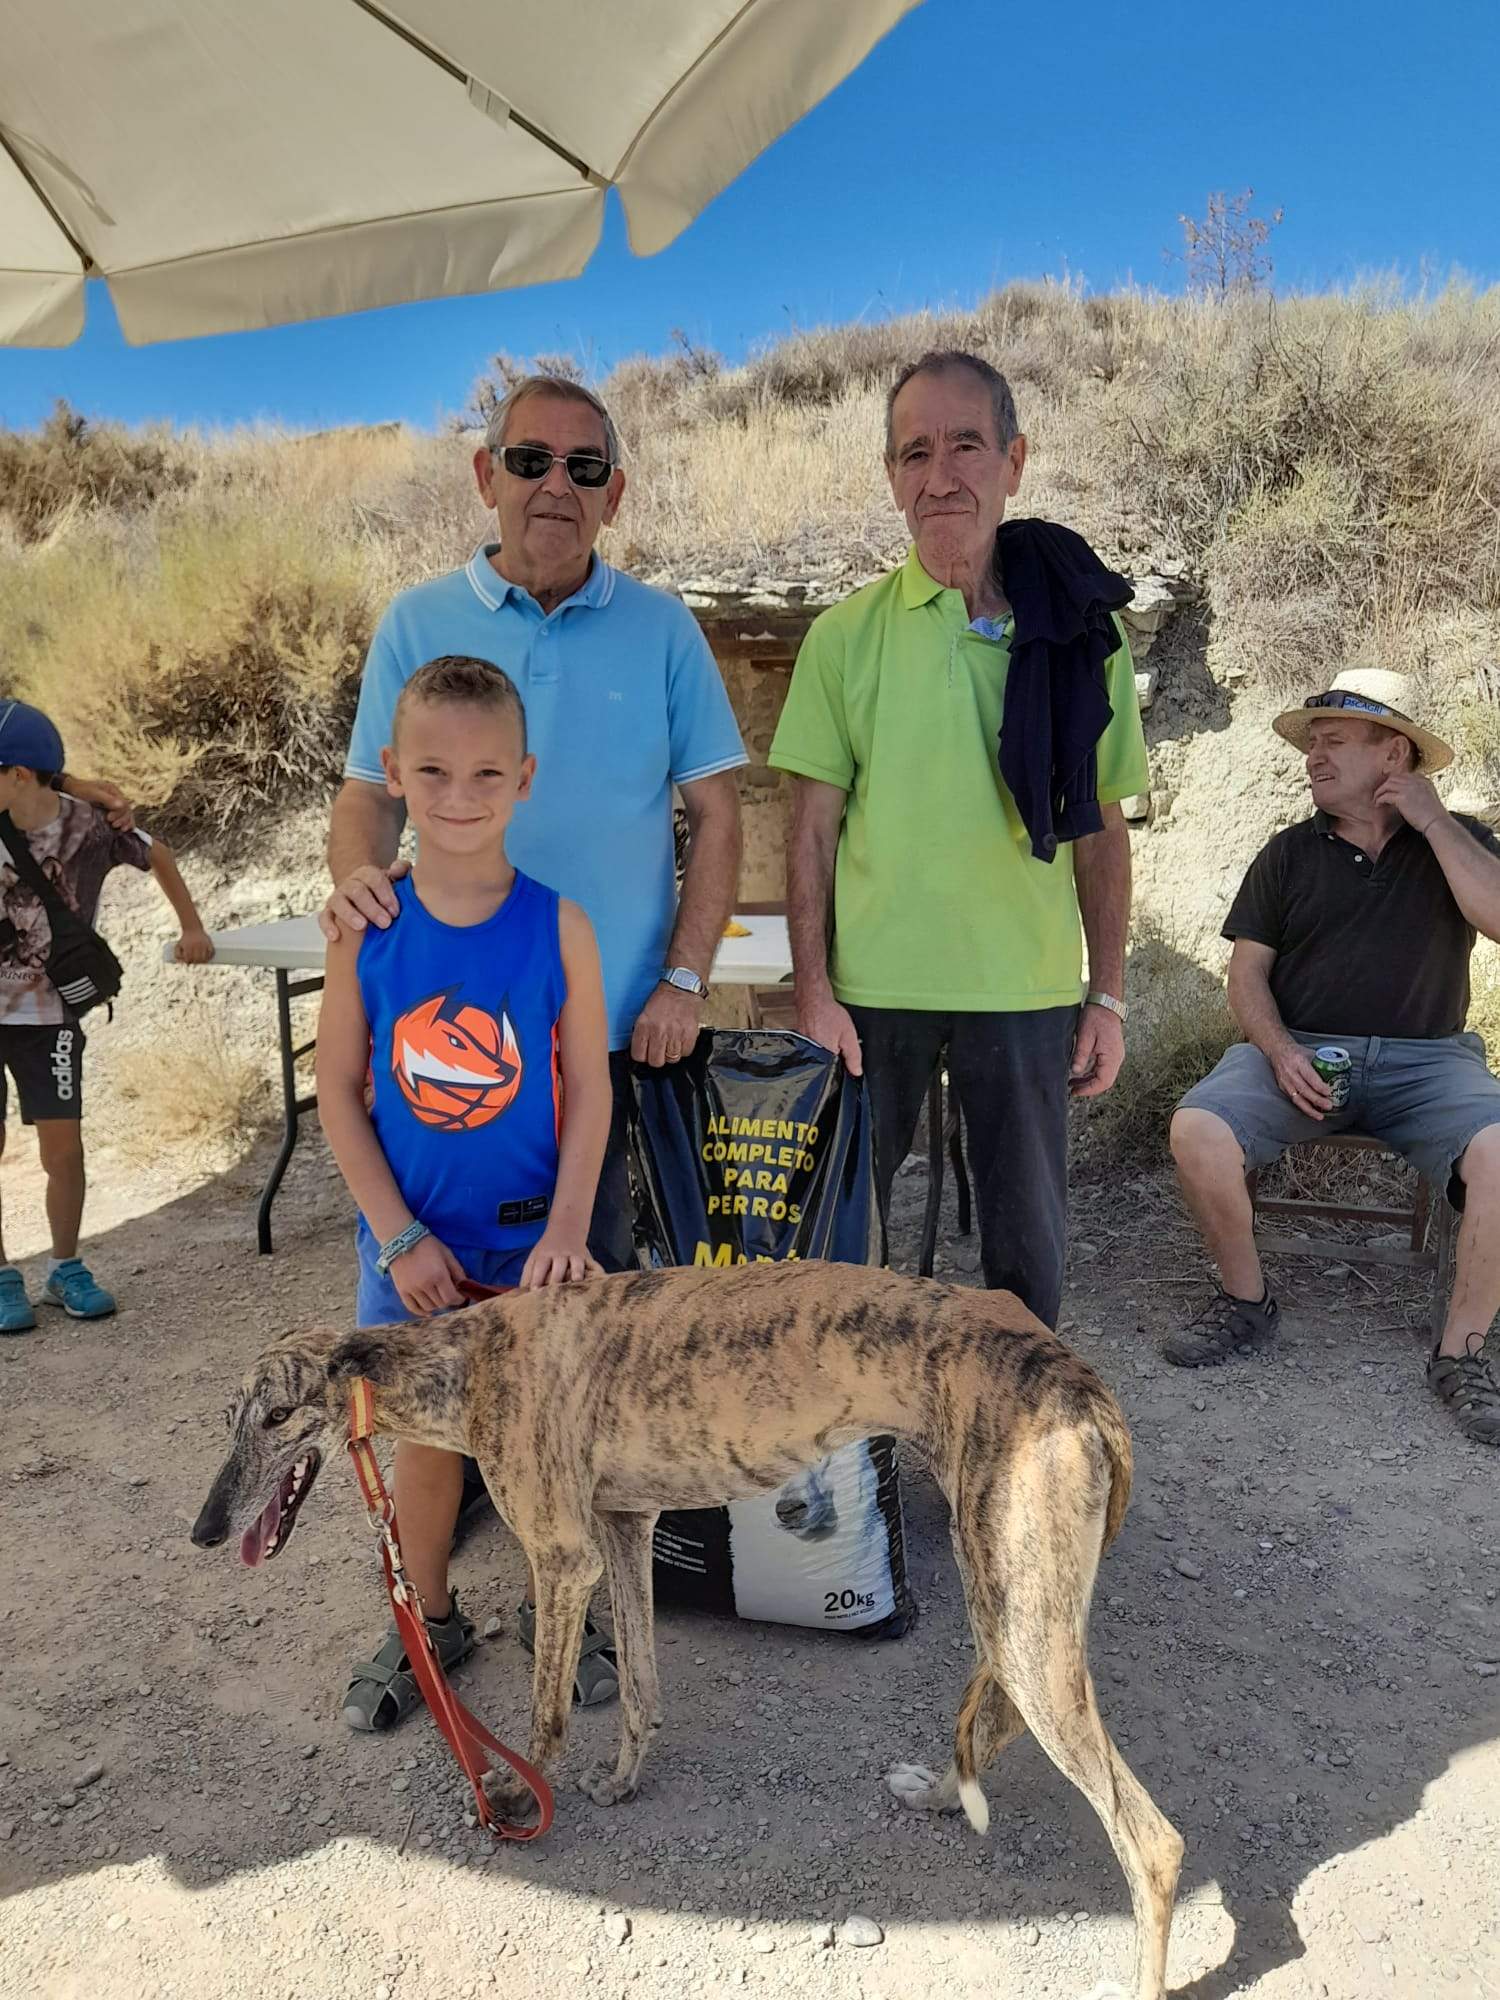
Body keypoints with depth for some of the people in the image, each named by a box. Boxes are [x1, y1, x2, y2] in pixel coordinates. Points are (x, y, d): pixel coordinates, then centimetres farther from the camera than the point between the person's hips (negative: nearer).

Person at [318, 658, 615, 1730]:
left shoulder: (557, 921, -10)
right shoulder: (367, 929, -7)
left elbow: (591, 1087, -7)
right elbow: (338, 1092, -4)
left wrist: (567, 1227, -14)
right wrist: (399, 1237, -9)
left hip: (533, 1236, -1)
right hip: (412, 1238, 1)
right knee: (426, 1430, 14)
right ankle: (428, 1620, 37)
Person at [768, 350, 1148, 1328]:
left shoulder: (1079, 632, 1)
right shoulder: (847, 634, -1)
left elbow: (1101, 829, 5)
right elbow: (815, 828, 0)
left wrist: (1109, 996, 2)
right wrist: (813, 992, -6)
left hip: (1029, 989, 1)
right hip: (874, 985, 0)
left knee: (1030, 1247, 12)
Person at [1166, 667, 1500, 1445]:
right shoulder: (1290, 852, 12)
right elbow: (1248, 971, 8)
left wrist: (1430, 818, -7)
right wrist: (1280, 1052, -10)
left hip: (1425, 1058, -1)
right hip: (1300, 1052, 1)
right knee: (1196, 1129, -28)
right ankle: (1245, 1304, -4)